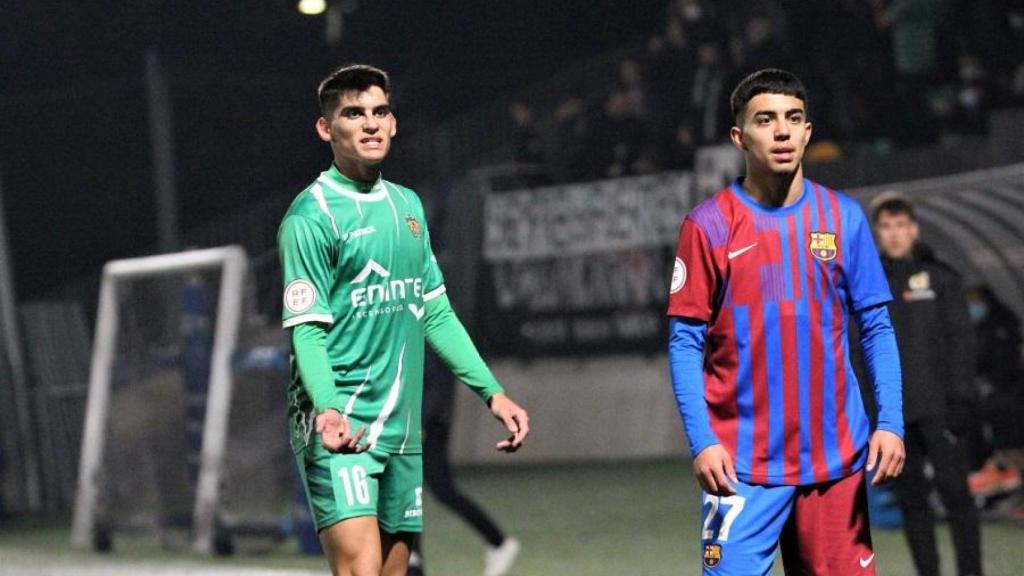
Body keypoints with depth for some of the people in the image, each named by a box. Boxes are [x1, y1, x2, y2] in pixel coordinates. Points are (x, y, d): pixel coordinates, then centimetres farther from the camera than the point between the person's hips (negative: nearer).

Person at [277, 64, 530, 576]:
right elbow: (306, 330, -14)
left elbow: (435, 313, 21)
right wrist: (328, 409, -30)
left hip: (401, 429, 7)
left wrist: (492, 392, 17)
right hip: (339, 427, -7)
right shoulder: (311, 217, -9)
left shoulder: (407, 206, 15)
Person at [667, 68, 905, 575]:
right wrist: (701, 440, -11)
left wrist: (890, 423, -3)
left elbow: (876, 328, 8)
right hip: (742, 463, -2)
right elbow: (685, 342, -2)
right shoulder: (709, 225, -1)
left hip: (836, 457, 3)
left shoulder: (843, 218, 6)